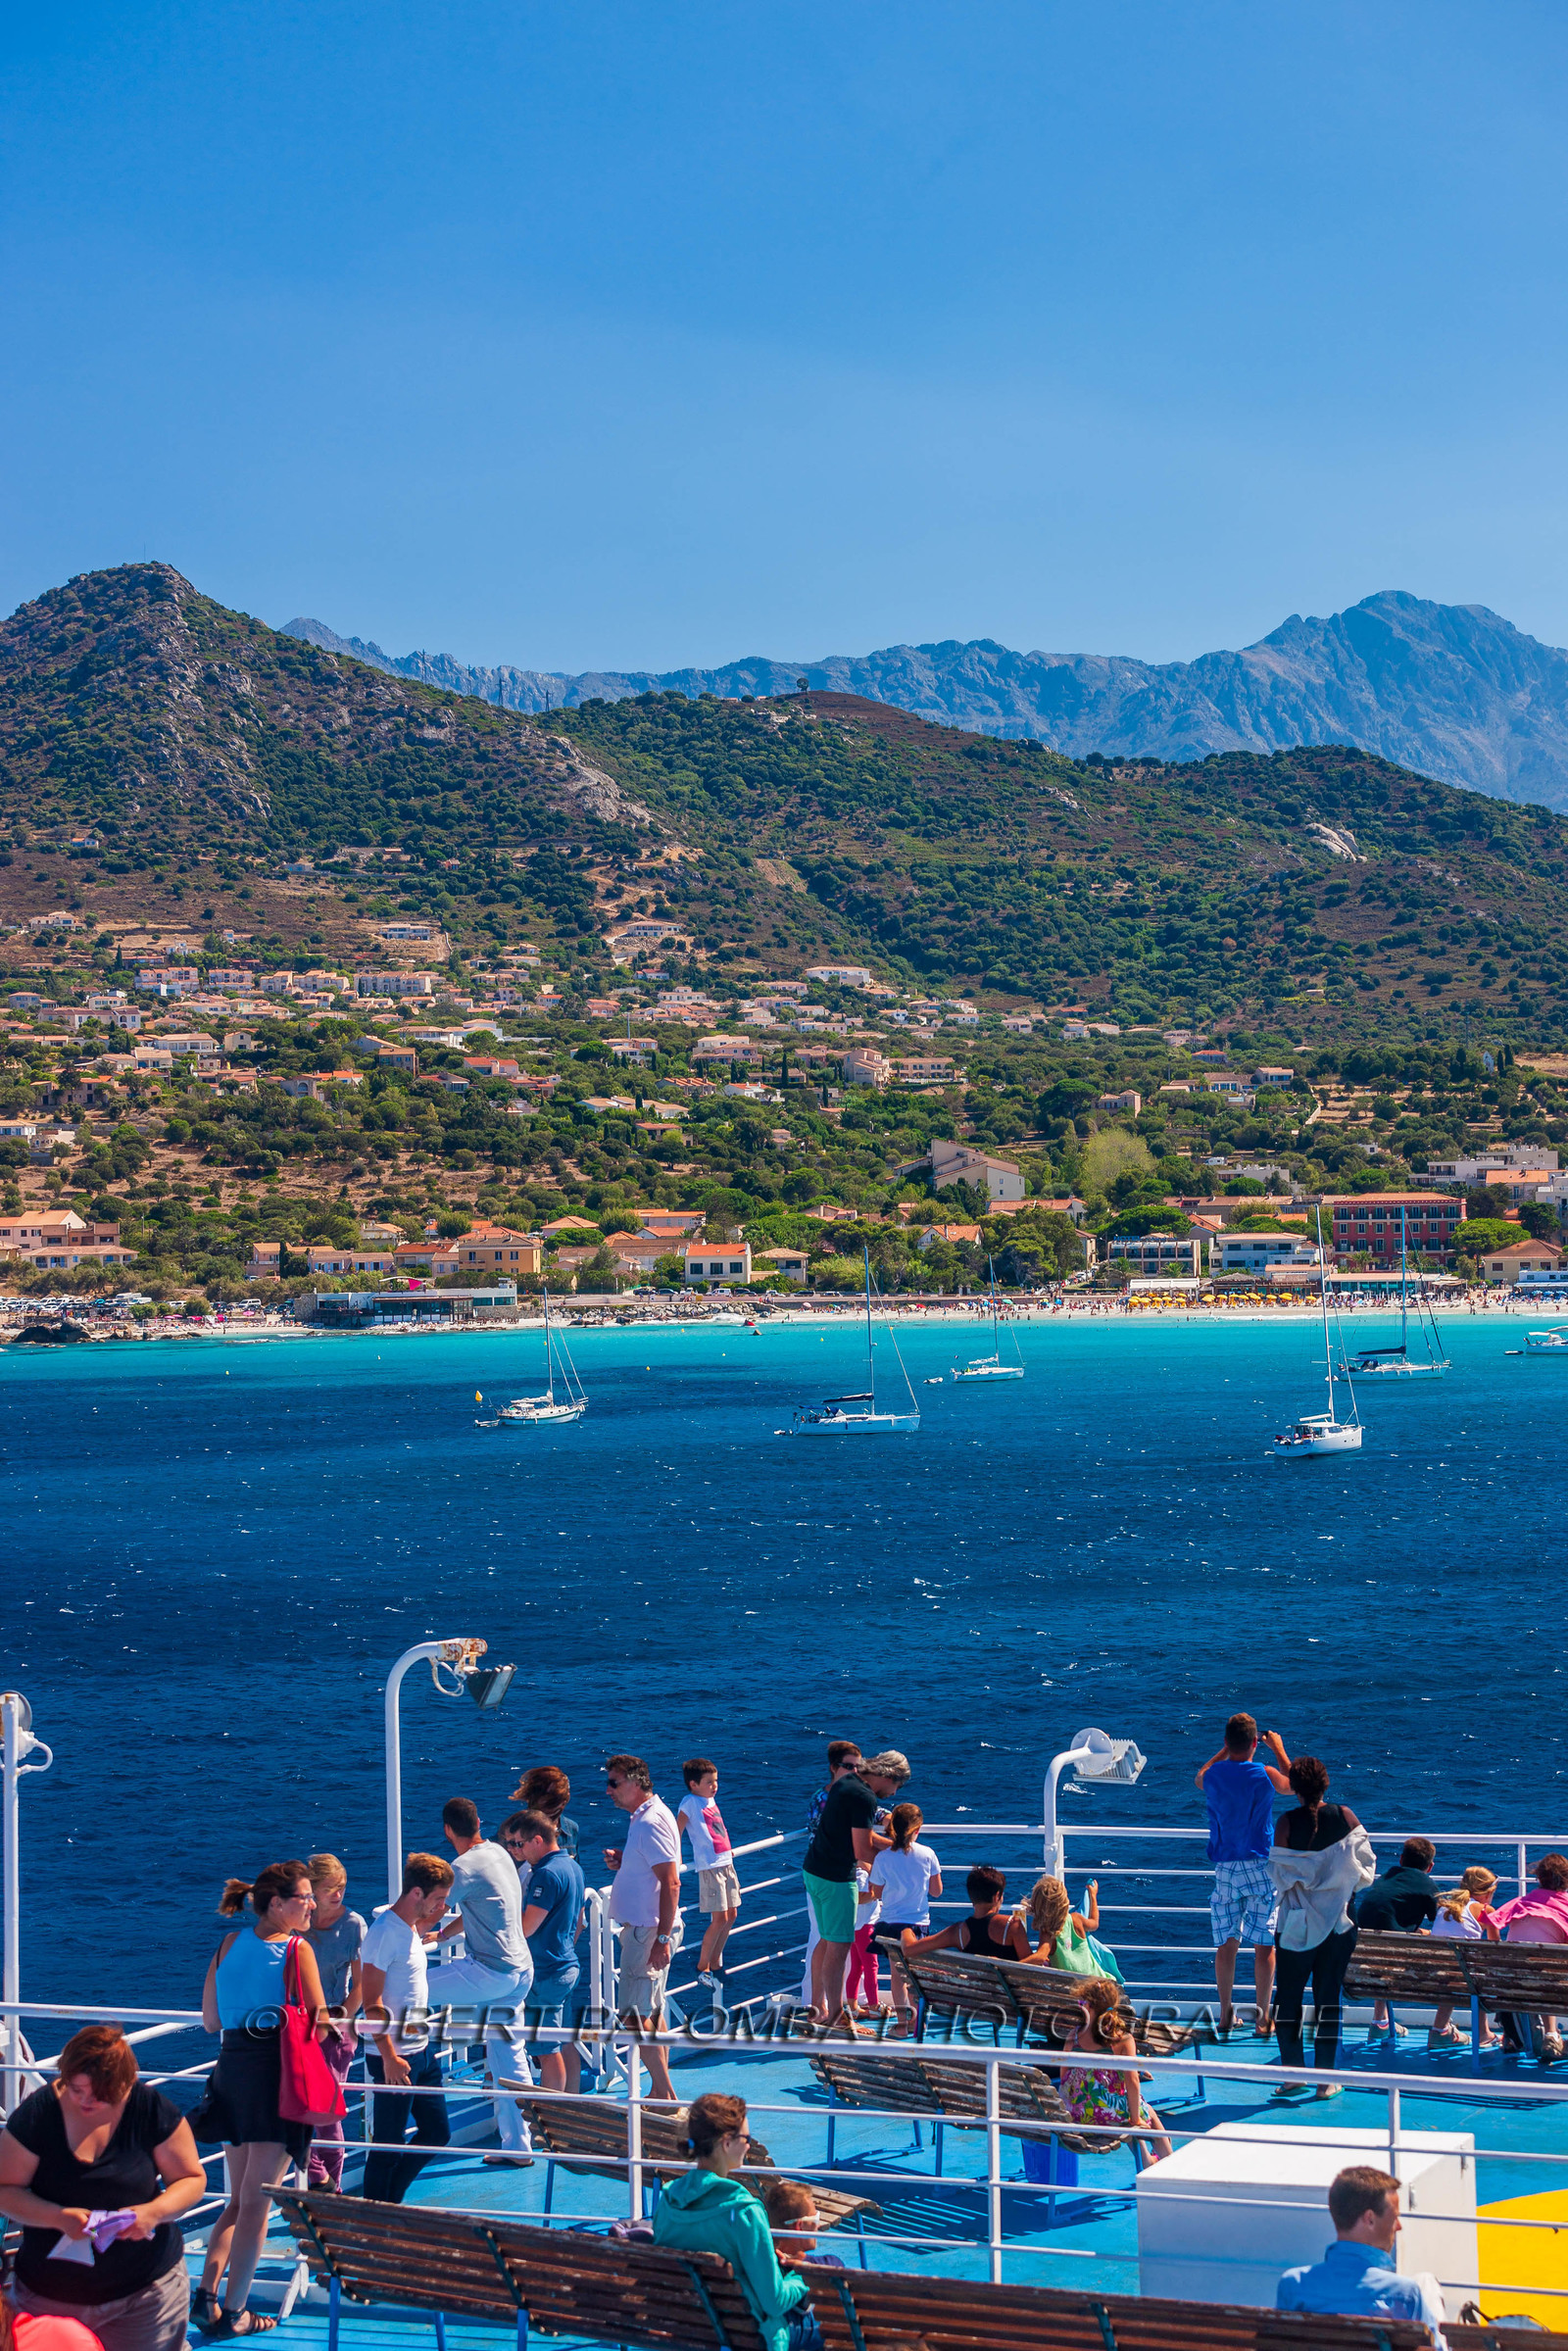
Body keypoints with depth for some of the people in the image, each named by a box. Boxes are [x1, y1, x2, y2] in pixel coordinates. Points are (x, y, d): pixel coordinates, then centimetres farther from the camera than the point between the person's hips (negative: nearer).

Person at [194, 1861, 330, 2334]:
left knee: (239, 2198, 18)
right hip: (275, 2070, -6)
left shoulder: (228, 1945, 9)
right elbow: (319, 2025, -7)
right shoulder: (297, 1950, -8)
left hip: (230, 2066, 6)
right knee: (256, 2200, 1)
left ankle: (207, 2294, 4)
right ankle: (233, 2312, 3)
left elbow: (210, 2020, 12)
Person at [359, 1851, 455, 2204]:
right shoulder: (384, 1933, -17)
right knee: (388, 2146, -1)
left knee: (438, 2132, 15)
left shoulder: (411, 1927, 10)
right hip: (395, 2058, -9)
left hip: (422, 2051, 9)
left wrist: (430, 1924, 19)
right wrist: (390, 2058, -22)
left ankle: (391, 2203, 27)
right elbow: (371, 2003, -20)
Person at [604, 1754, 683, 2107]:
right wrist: (622, 1862, 6)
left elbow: (671, 1882, -24)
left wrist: (662, 1939, -25)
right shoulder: (644, 1818, 13)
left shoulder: (652, 1823, -19)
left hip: (648, 1931, -11)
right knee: (651, 2014, 15)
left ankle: (665, 2094, -4)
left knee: (636, 2016, -8)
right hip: (642, 1928, 11)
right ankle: (662, 2092, 21)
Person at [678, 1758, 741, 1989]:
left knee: (731, 1915, 11)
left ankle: (715, 1964, 24)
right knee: (719, 1919, -9)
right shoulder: (690, 1802, -10)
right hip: (709, 1866, -8)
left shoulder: (711, 1799, 13)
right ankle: (702, 1968, 5)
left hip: (726, 1864, 8)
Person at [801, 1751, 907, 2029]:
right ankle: (835, 2017, 4)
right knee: (839, 1946, -2)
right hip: (836, 1878, -10)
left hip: (813, 1870, 10)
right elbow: (862, 1852, -20)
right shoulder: (864, 1798, -20)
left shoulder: (845, 1782, 10)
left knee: (827, 1940, 20)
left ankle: (817, 2006, 27)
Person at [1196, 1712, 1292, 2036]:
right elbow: (1293, 1785, 13)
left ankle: (1226, 2015, 16)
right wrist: (1279, 1750, 23)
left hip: (1225, 1869, 3)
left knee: (1226, 1943, 10)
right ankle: (1263, 2019, 4)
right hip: (1260, 1866, -3)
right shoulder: (1264, 1775, -10)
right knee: (1264, 1944, 2)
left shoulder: (1213, 1776, -3)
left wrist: (1225, 1751, 30)